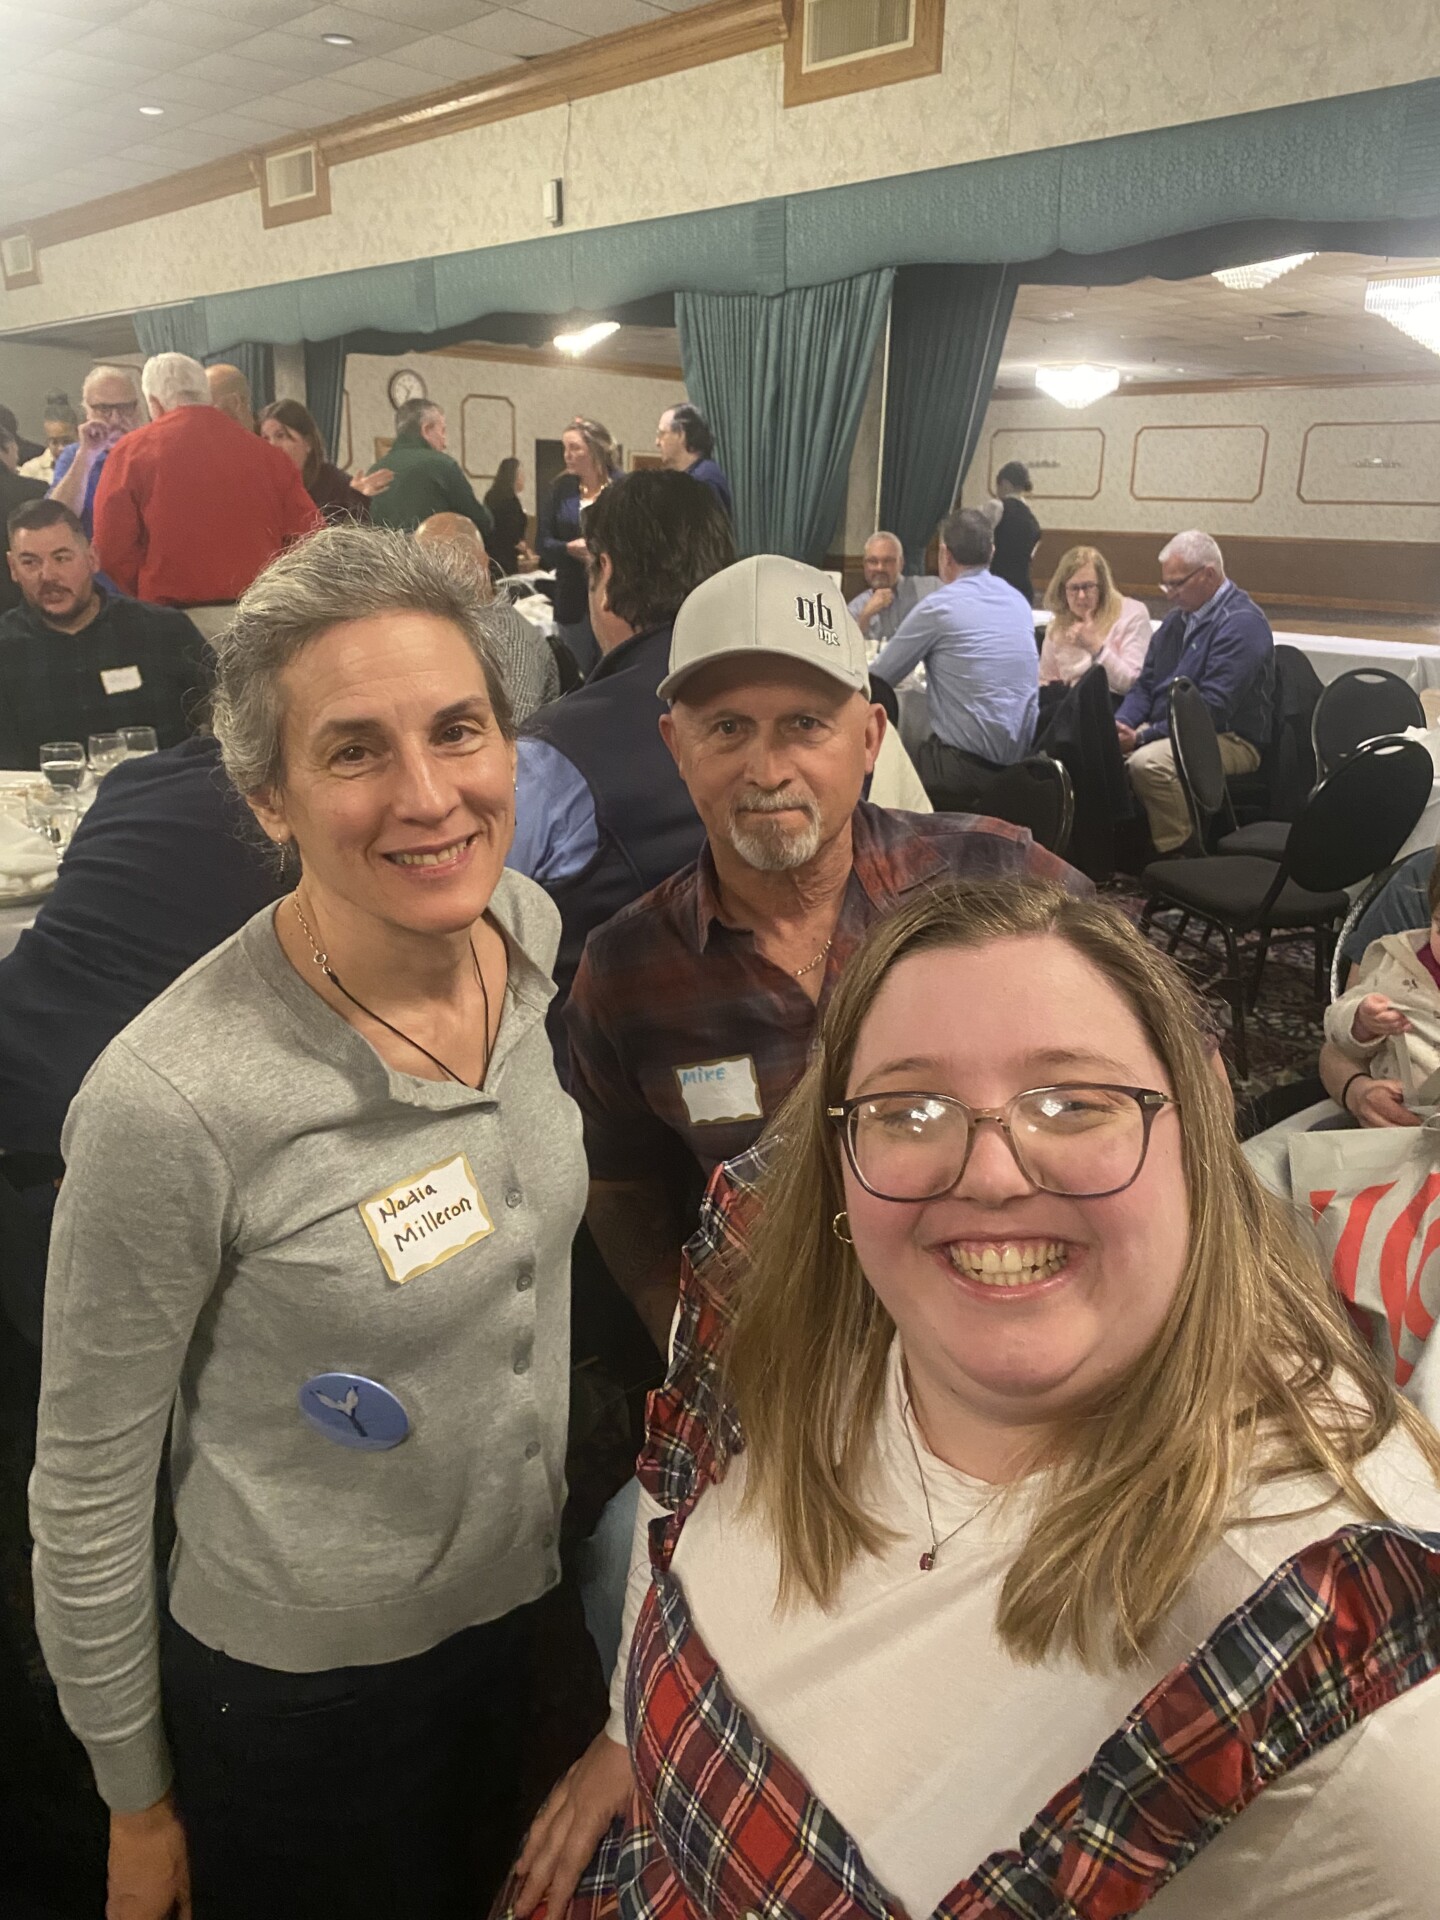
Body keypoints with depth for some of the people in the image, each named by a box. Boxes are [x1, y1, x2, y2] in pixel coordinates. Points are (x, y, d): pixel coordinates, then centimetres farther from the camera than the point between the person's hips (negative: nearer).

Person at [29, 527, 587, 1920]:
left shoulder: (531, 929, -13)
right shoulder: (171, 1101, -31)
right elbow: (86, 1484, -16)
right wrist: (135, 1799, -4)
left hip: (519, 1608, 5)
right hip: (287, 1683, -4)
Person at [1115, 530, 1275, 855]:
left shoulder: (1242, 623, -12)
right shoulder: (1178, 618, 16)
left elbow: (1211, 709, -21)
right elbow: (1145, 685, 17)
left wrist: (1142, 737, -23)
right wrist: (1120, 725, -5)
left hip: (1228, 739, -8)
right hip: (1165, 730, 8)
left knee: (1148, 762, -35)